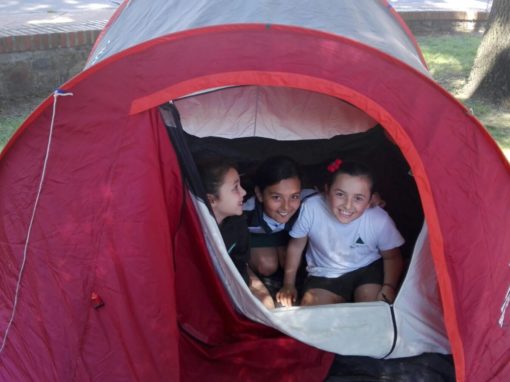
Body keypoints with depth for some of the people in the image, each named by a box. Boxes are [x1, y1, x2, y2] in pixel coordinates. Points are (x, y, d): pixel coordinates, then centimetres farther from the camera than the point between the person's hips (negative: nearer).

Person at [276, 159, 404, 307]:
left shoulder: (380, 220, -26)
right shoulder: (310, 209, -27)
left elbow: (392, 257, -4)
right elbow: (296, 246, -7)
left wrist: (388, 287, -20)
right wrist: (288, 284, -1)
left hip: (367, 269, -1)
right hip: (325, 275, 1)